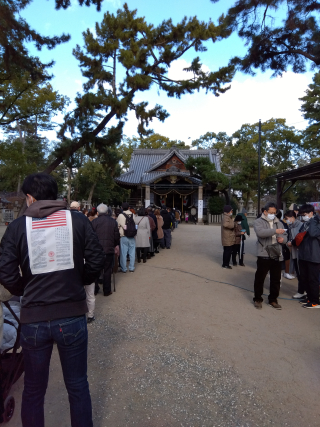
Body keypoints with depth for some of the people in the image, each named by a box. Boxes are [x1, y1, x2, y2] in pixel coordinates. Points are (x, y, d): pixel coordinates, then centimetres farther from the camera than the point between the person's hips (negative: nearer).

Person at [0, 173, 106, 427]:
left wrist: (25, 291, 10)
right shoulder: (77, 220, -4)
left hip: (33, 319, 0)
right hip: (72, 316, 0)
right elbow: (97, 260, -8)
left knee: (33, 390, 23)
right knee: (77, 386, 20)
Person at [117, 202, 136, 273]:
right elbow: (136, 224, 7)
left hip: (123, 237, -3)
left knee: (123, 253, 6)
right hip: (132, 237, 3)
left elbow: (117, 225, -3)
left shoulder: (120, 216, -9)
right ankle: (131, 268, 19)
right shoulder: (133, 215, 1)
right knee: (132, 253, 11)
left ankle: (123, 269, 13)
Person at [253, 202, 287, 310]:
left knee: (276, 279, 12)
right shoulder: (258, 222, -3)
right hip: (264, 255, -5)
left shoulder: (278, 223, 16)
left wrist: (283, 239, -4)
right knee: (260, 278, 4)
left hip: (277, 255, 5)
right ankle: (257, 299, 20)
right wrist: (275, 231, -30)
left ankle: (273, 300, 27)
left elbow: (285, 235, 20)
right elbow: (260, 232, -23)